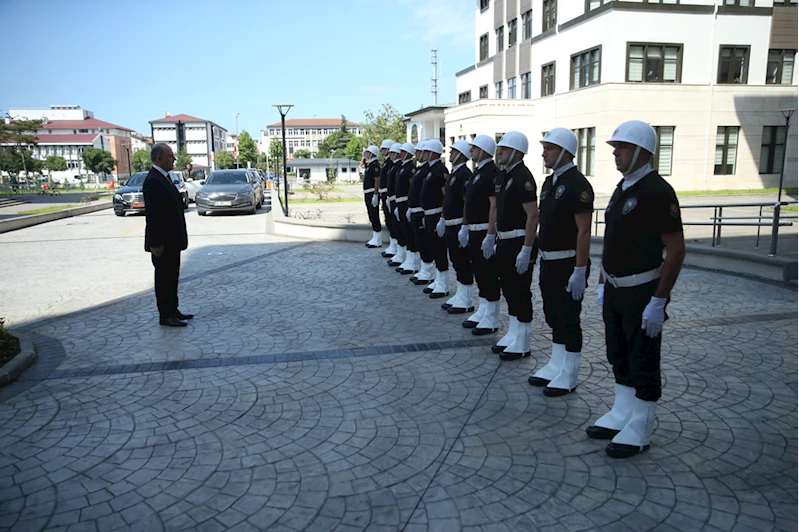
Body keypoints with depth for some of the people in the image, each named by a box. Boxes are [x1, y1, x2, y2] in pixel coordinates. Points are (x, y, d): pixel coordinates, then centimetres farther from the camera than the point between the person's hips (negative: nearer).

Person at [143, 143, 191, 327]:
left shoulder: (164, 177, 12)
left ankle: (173, 311, 26)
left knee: (171, 276, 16)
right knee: (164, 278, 0)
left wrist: (178, 237, 17)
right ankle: (165, 316, 9)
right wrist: (155, 243, -23)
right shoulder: (153, 181, -19)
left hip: (172, 240, 10)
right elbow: (152, 214, -22)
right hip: (162, 242, -10)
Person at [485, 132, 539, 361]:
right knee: (508, 289, 15)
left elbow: (533, 215, -22)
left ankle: (522, 344, 10)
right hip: (504, 241, 9)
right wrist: (490, 236, 14)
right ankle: (512, 335, 28)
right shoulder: (502, 176, 12)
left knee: (520, 293, 0)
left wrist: (526, 250, -24)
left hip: (519, 243, -9)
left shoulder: (523, 177, -17)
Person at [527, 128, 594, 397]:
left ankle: (568, 376, 14)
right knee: (554, 318, 16)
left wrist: (579, 270, -22)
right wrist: (543, 260, 17)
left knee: (569, 321, 2)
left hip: (568, 264, -9)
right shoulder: (549, 182, 12)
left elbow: (584, 231, -19)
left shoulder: (577, 184, -16)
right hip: (549, 263, 9)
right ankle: (556, 366, 29)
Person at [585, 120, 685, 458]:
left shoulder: (657, 191, -17)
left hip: (642, 294, -8)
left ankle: (639, 432, 18)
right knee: (619, 357, 17)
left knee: (643, 364, 4)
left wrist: (658, 301, -21)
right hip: (615, 291, 9)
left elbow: (676, 249, -19)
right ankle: (621, 416, 32)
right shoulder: (621, 189, 10)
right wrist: (603, 284, 15)